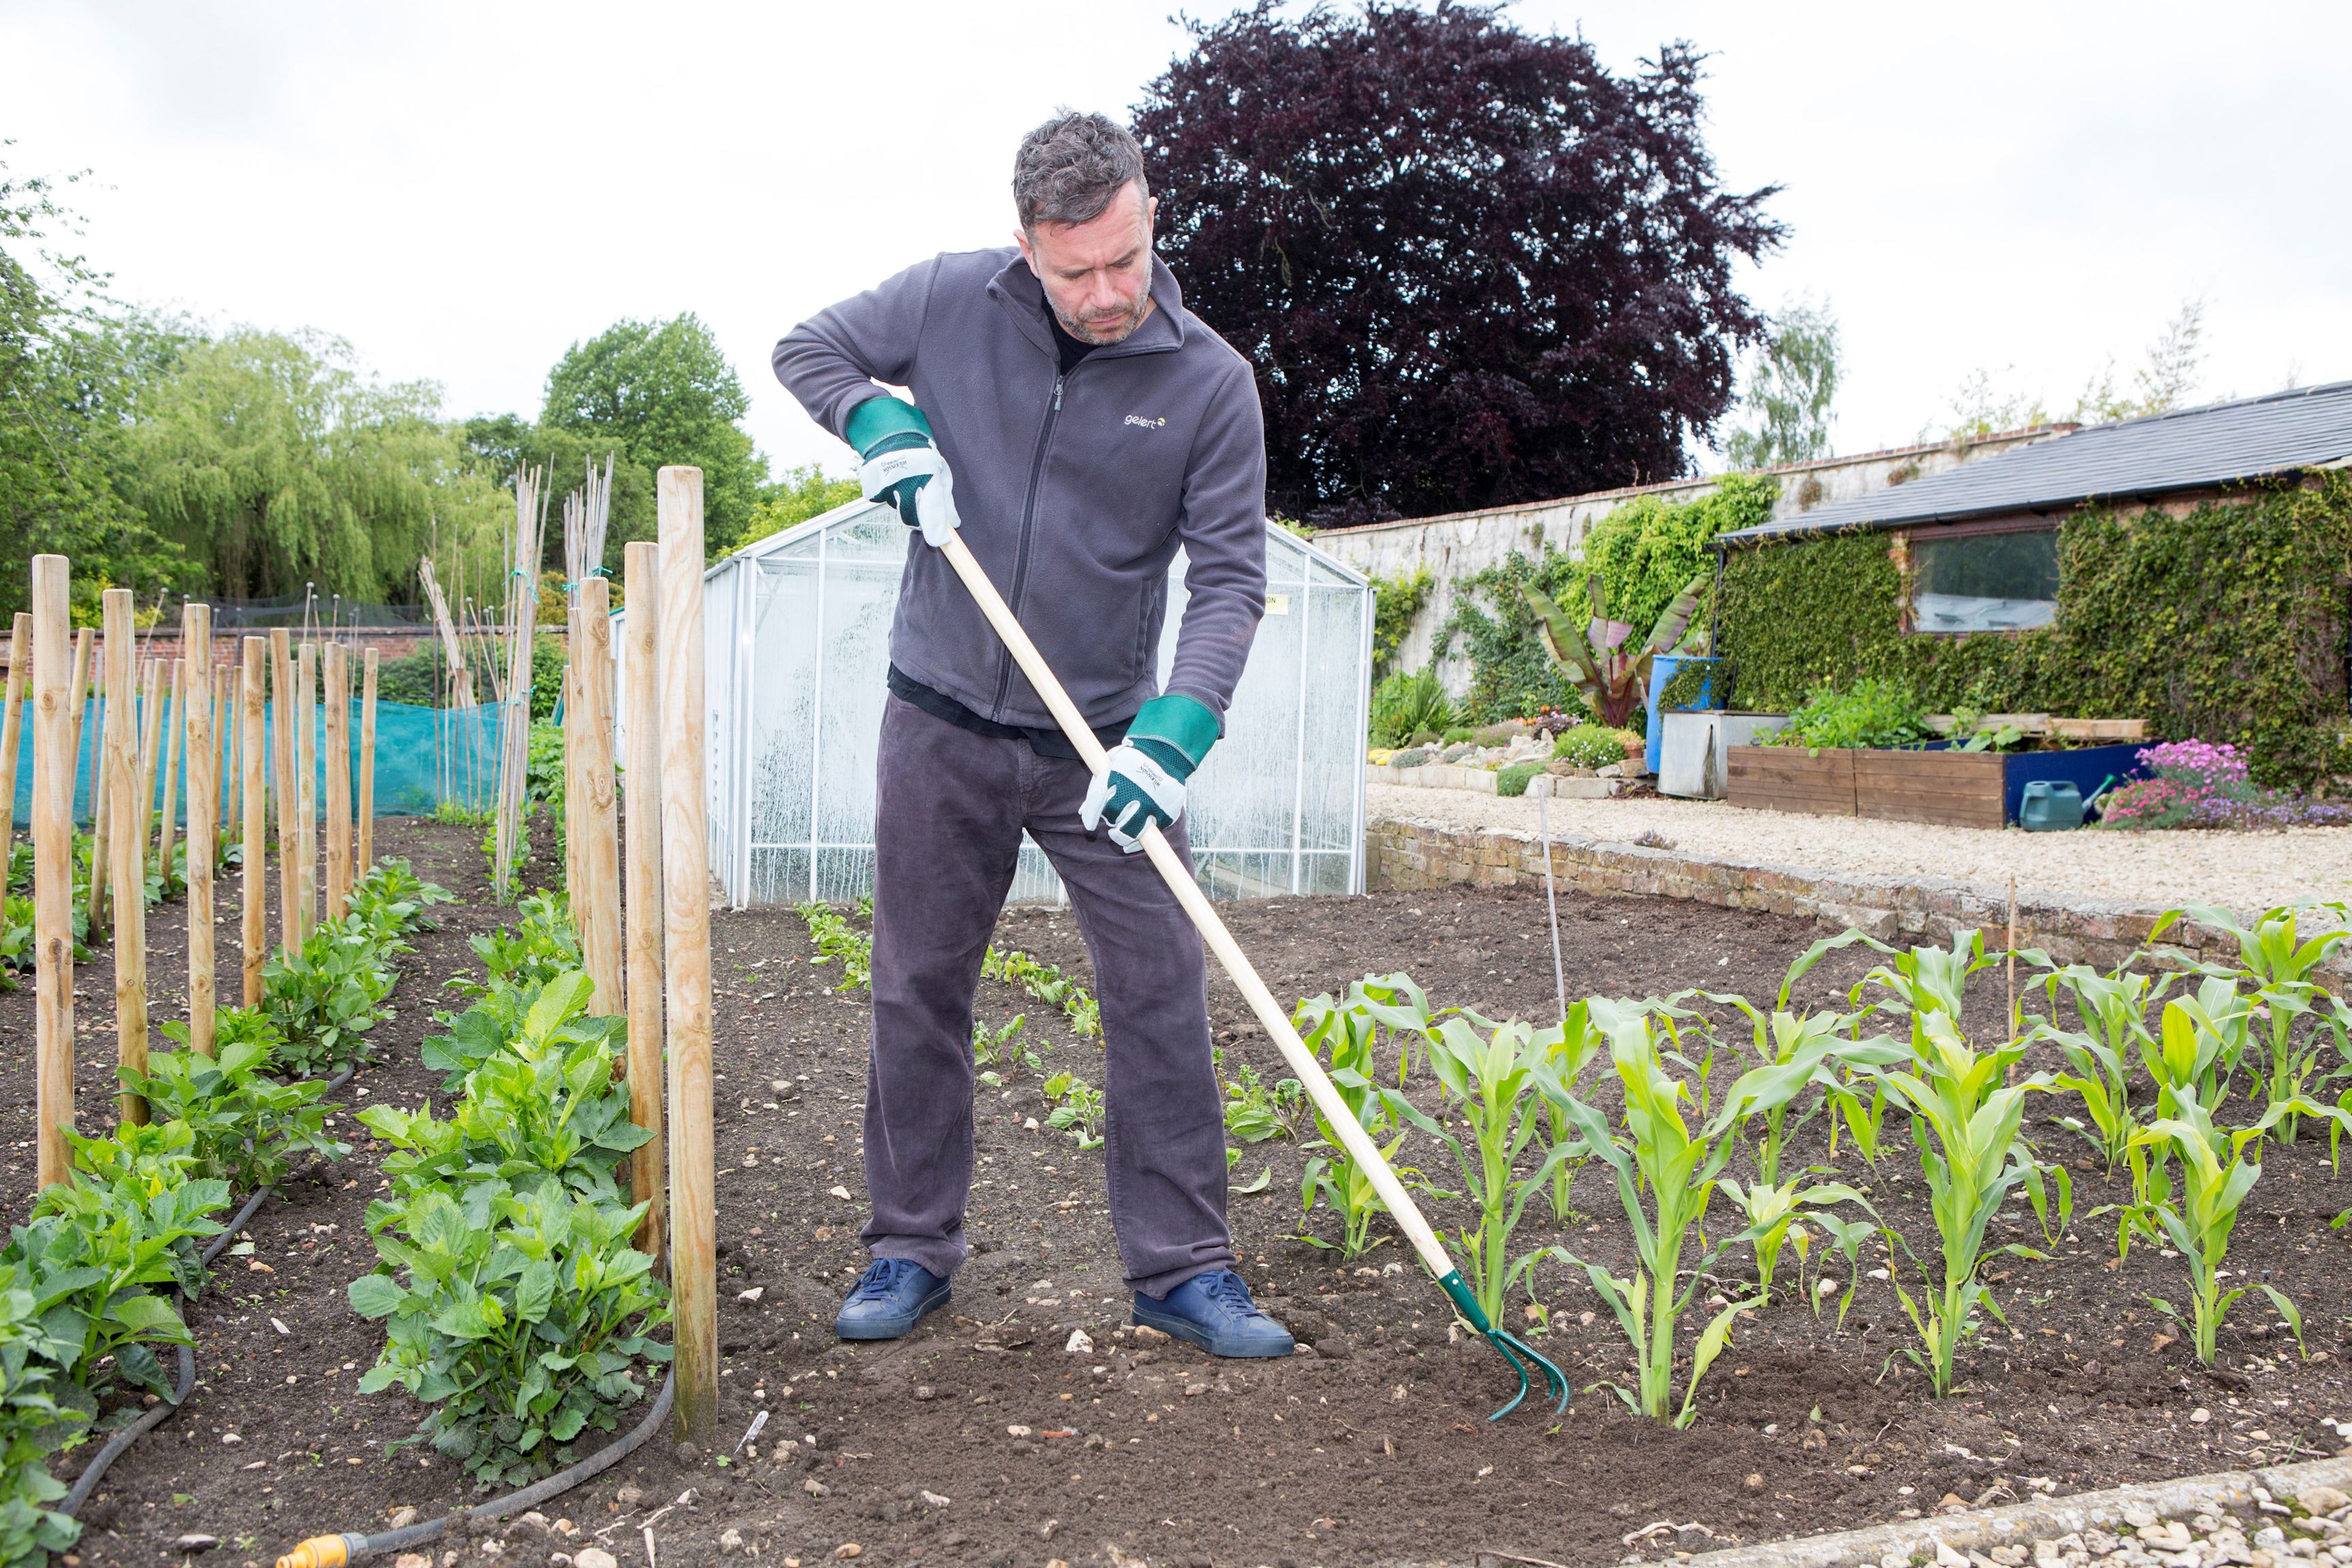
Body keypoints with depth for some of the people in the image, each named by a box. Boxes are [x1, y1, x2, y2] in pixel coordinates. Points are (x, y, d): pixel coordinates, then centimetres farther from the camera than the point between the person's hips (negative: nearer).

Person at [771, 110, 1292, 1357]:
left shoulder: (1210, 380, -8)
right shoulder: (952, 301, -4)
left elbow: (1229, 576, -9)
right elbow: (806, 350, 12)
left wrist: (1175, 733, -23)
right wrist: (878, 424, -10)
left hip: (1106, 743, -1)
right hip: (941, 727, 1)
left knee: (1161, 998, -1)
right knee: (919, 994, 9)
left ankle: (1181, 1269, 12)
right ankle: (910, 1249, 25)